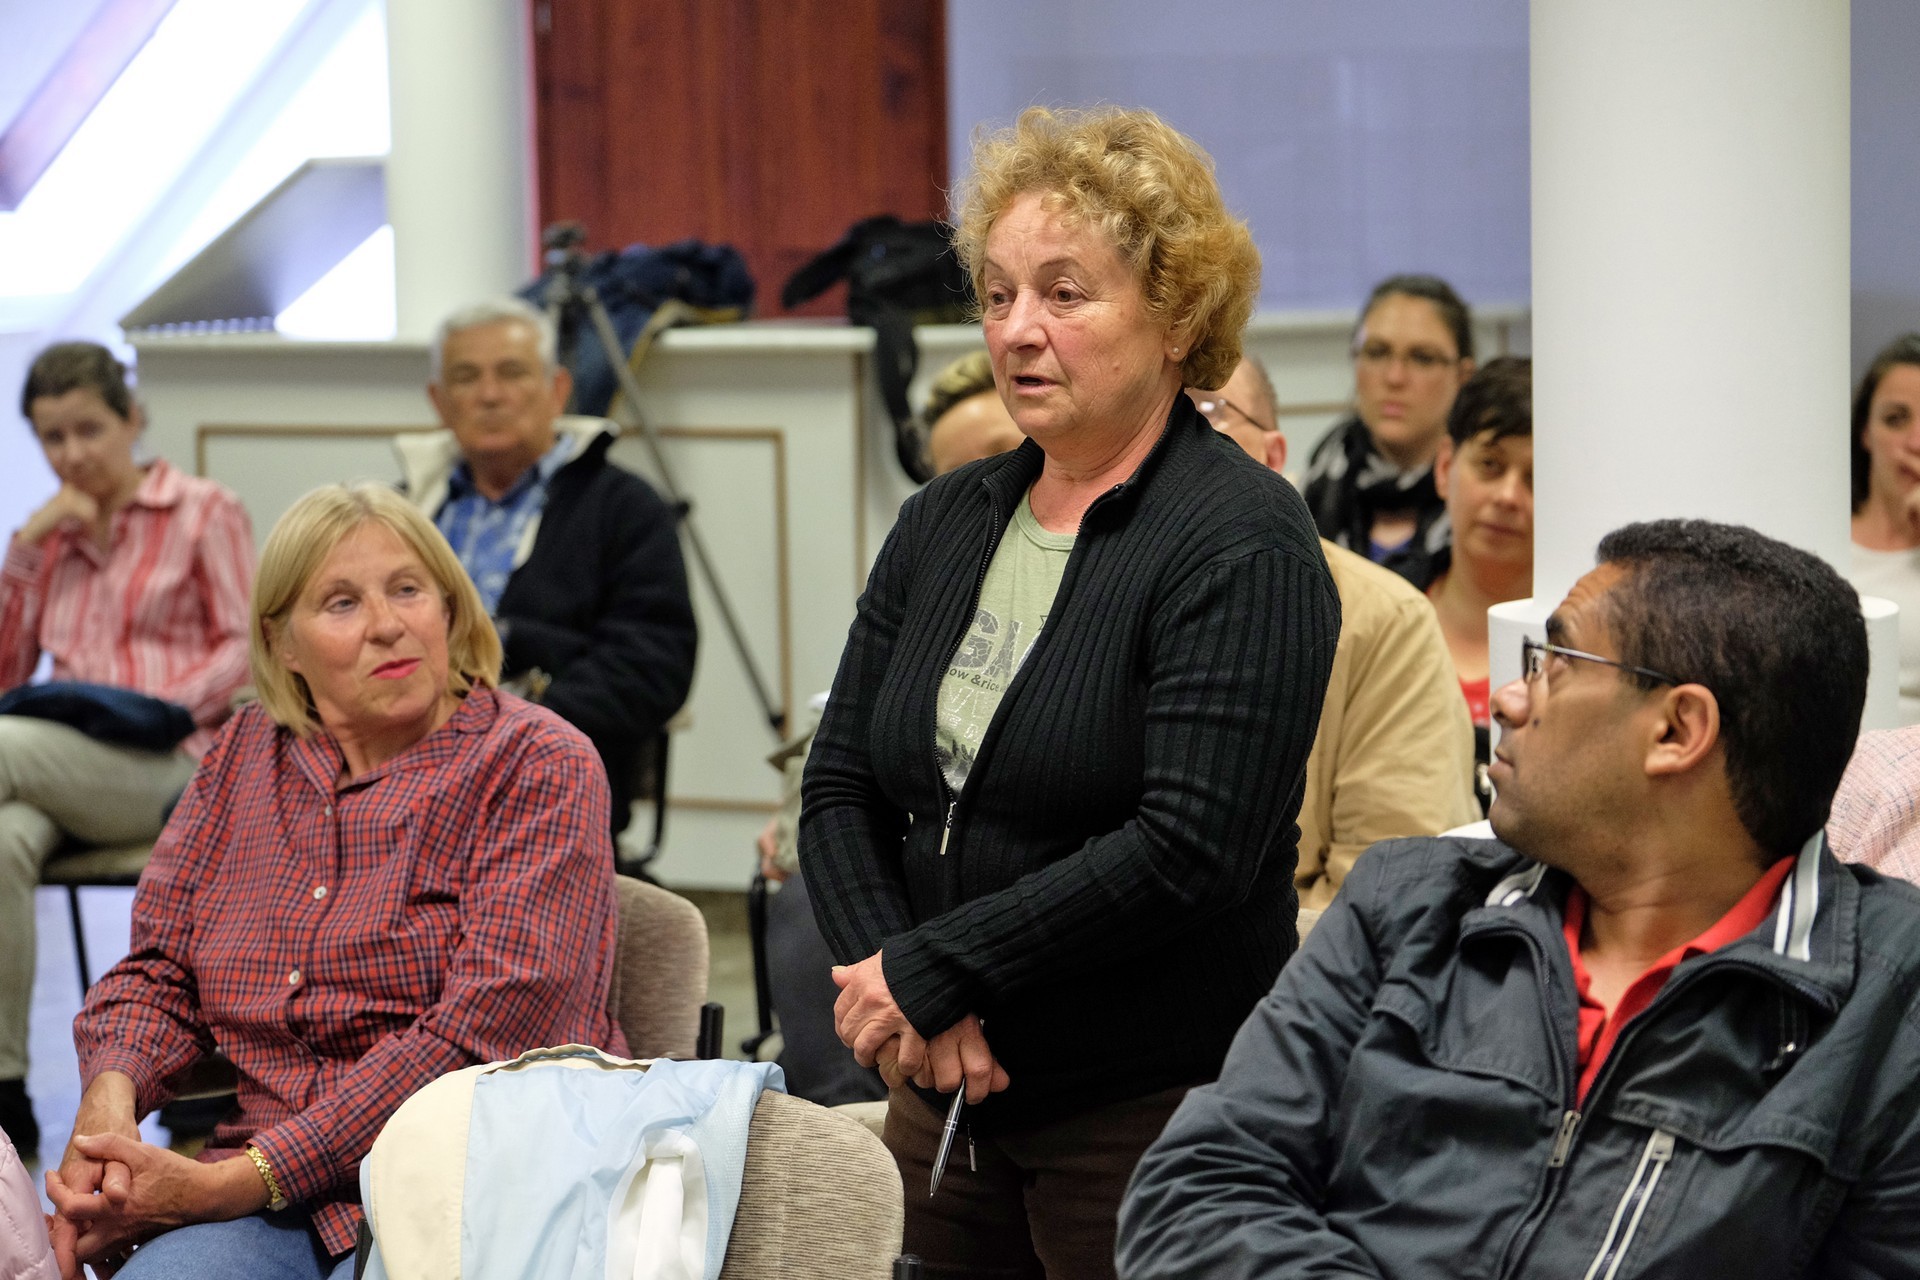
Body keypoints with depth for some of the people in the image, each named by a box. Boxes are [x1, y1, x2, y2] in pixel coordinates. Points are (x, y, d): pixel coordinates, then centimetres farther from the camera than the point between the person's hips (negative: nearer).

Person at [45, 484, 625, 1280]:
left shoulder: (537, 765, -4)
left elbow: (480, 1033, -15)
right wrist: (109, 1100, -10)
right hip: (276, 1199, 4)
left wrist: (237, 1183, -19)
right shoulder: (244, 757, 15)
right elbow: (156, 969, 16)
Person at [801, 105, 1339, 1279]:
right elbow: (840, 790, 8)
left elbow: (1188, 849, -20)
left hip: (1154, 1107, -6)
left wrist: (928, 972, -16)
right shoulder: (942, 524, 10)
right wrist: (893, 994, -10)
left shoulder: (1240, 543, -11)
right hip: (948, 1095, 6)